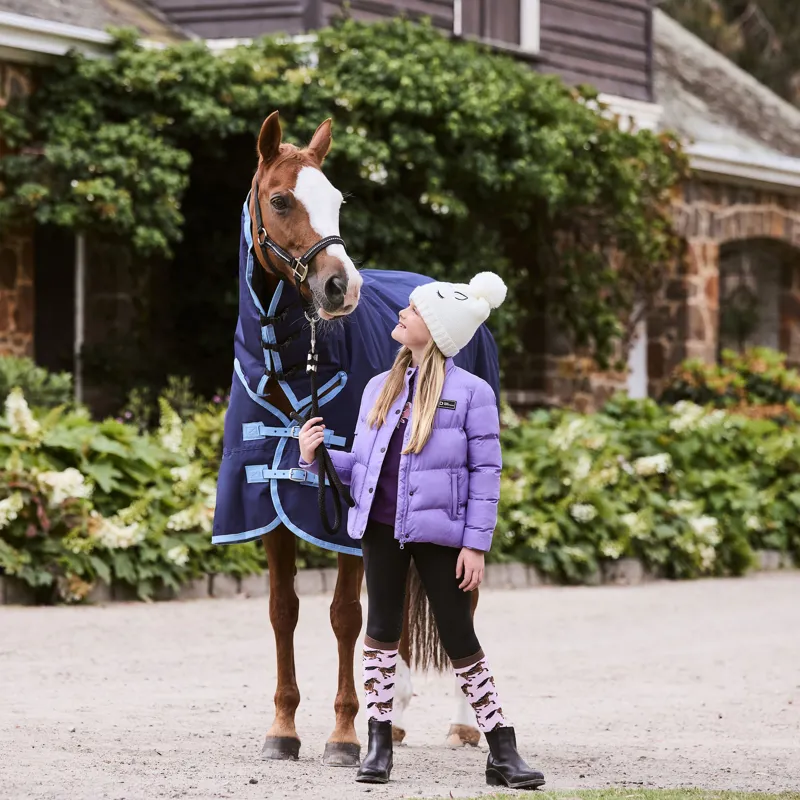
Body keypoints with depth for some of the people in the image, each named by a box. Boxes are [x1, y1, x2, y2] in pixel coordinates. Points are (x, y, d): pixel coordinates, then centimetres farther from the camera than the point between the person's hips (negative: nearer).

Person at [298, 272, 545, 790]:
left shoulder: (471, 393, -6)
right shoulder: (381, 388, 9)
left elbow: (485, 472, -6)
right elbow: (361, 463, 12)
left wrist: (476, 544, -10)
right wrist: (317, 456, -6)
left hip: (439, 532, -4)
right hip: (382, 527, 4)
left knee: (459, 639, -2)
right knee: (382, 629, 6)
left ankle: (503, 752, 5)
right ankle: (379, 743, 14)